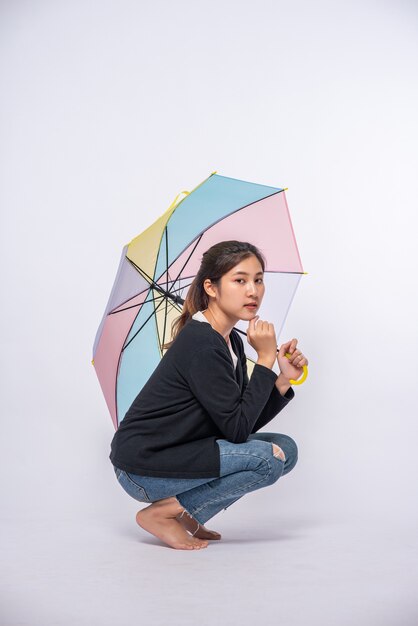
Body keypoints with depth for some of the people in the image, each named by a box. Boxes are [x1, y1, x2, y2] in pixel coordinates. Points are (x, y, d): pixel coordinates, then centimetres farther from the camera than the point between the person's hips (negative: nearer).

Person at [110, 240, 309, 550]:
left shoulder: (232, 341, 7)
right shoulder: (200, 343, -22)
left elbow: (245, 424, 7)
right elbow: (237, 429, -22)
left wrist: (283, 379, -4)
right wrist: (265, 359, -20)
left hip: (178, 452, 9)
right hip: (142, 466, -9)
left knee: (286, 448, 3)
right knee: (269, 458, -19)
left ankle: (185, 515, 8)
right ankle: (162, 513, -7)